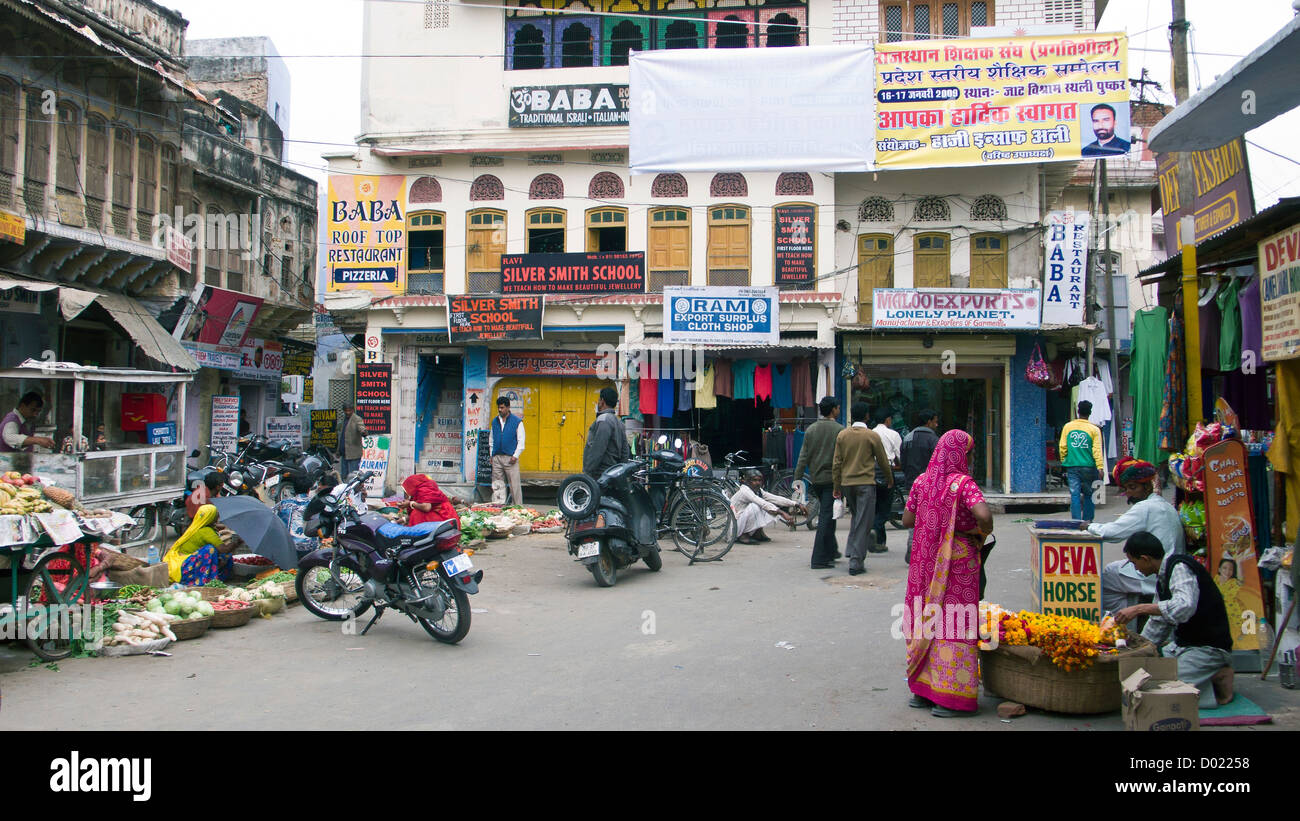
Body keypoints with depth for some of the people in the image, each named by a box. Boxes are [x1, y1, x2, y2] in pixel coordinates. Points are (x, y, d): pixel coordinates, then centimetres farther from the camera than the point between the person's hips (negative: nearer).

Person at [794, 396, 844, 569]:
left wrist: (797, 478, 6)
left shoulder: (810, 429, 5)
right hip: (832, 479, -6)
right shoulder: (840, 430, -9)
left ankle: (831, 550, 32)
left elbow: (803, 456, 4)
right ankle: (820, 559, -6)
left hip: (815, 479, 6)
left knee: (825, 515, 20)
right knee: (827, 517, -4)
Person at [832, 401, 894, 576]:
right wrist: (890, 480, 19)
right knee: (863, 522, -2)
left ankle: (853, 550, 21)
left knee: (856, 518, 23)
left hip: (847, 483, 4)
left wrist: (837, 486, 11)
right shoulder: (872, 436, -6)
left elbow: (836, 463, 4)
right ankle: (856, 562, -5)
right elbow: (883, 461, 3)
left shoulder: (842, 435, 3)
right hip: (866, 483, -4)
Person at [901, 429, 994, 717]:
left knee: (927, 616, 14)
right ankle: (948, 697, 5)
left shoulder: (922, 481, 2)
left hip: (926, 561, 5)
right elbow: (984, 515, -28)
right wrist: (982, 532, -8)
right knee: (954, 621, 1)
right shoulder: (963, 483, -13)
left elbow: (907, 520, 6)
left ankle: (921, 688, 23)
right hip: (958, 561, -5)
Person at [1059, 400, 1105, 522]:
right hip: (1088, 466, -1)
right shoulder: (1094, 429, -3)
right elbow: (1097, 450, -8)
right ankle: (1087, 520, 14)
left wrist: (1064, 462, 16)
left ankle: (1076, 521, -3)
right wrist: (1100, 467, -9)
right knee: (1088, 494, 12)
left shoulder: (1067, 427, 3)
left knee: (1075, 494, 1)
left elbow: (1062, 447, 4)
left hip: (1072, 466, 1)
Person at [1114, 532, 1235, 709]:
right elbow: (1159, 623, 23)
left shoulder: (1180, 567, -17)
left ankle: (1217, 679, -6)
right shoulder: (1162, 578, 13)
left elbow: (1185, 606, -36)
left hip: (1208, 647, -10)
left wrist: (1139, 609, -34)